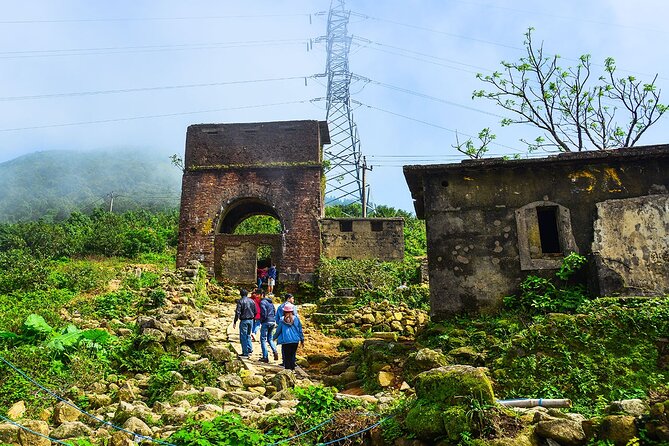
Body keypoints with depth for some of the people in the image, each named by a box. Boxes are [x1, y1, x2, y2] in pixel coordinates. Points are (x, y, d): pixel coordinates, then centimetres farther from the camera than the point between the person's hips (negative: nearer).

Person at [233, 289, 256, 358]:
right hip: (251, 320, 6)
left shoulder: (240, 301, -9)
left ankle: (245, 353, 0)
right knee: (248, 335, 21)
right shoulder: (252, 301, 8)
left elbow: (238, 312, -14)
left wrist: (235, 322, -10)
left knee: (243, 337, 1)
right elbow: (255, 312, 13)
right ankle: (250, 350, 19)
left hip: (244, 320, -6)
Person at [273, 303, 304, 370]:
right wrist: (302, 340, 15)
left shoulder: (282, 320, -4)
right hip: (295, 340, 2)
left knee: (286, 357, 6)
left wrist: (274, 337, 23)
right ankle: (292, 368, 13)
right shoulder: (296, 318, 0)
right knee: (293, 355, 13)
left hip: (285, 341, -2)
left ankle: (287, 368, 3)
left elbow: (278, 331, 5)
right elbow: (300, 330, 6)